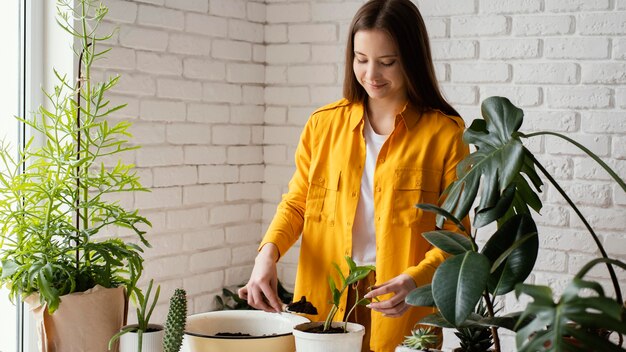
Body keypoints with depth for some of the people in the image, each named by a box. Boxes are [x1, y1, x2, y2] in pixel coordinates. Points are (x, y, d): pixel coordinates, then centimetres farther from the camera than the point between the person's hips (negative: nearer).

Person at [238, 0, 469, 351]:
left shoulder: (444, 133, -7)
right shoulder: (324, 124, 2)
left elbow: (456, 234, -6)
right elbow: (296, 203, 9)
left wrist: (416, 279, -24)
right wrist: (268, 253, -9)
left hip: (400, 311, -2)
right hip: (323, 303, 3)